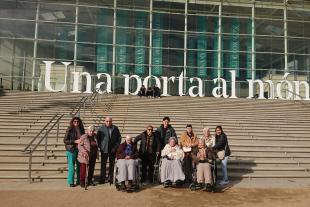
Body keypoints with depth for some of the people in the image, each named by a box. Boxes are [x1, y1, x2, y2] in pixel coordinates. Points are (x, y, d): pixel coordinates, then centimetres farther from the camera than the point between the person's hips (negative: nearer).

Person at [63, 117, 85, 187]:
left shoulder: (81, 129, 7)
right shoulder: (69, 130, -4)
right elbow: (65, 140, -7)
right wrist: (75, 141, -14)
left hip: (80, 149, 4)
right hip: (71, 150, -4)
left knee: (80, 166, 8)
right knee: (71, 166, 1)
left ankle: (79, 181, 20)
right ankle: (71, 182, 12)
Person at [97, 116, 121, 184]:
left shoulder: (115, 128, 3)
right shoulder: (101, 128, 0)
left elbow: (119, 138, 5)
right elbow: (98, 138, 3)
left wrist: (116, 147, -3)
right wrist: (100, 146, -5)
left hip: (113, 149, 1)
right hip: (104, 149, -1)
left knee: (112, 164, 7)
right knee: (103, 164, 3)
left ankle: (111, 178, 17)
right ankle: (102, 179, 12)